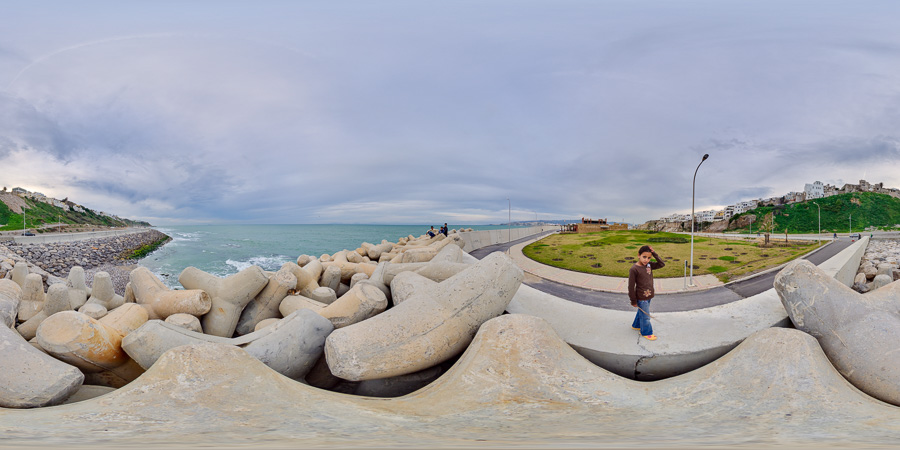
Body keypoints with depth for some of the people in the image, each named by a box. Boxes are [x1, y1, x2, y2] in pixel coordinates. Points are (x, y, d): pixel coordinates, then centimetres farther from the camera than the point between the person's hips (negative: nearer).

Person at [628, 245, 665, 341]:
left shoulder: (649, 265, -1)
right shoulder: (634, 269, -21)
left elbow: (662, 264, -1)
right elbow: (631, 286, -17)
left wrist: (654, 254, -12)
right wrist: (633, 301, -13)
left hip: (649, 296, 7)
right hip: (641, 297, -7)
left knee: (641, 312, 26)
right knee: (645, 316, 6)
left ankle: (636, 325, 47)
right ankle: (646, 332, 25)